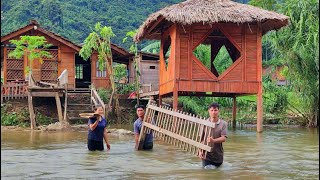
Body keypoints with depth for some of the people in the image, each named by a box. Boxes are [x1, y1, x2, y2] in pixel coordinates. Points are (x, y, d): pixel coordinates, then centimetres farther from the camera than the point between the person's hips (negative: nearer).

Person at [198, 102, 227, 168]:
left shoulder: (223, 124, -7)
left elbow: (224, 138, -14)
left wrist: (213, 140, -31)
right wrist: (200, 151, -11)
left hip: (218, 155, 1)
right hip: (206, 154, 0)